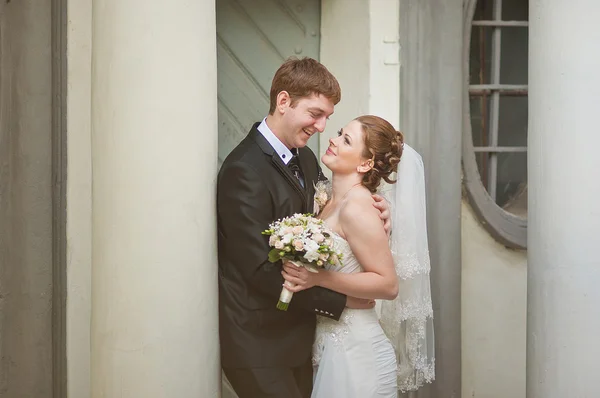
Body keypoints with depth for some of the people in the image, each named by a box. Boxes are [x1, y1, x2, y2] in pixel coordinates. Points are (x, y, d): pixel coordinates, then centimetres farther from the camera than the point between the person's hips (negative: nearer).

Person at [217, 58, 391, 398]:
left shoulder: (305, 159, 7)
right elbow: (261, 269, -21)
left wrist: (373, 210, -6)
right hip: (259, 344, -8)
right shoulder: (244, 170, -19)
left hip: (297, 336, 8)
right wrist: (341, 300, -16)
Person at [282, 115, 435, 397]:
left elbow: (388, 284, -19)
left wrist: (318, 278, -24)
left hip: (355, 350, -8)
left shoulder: (356, 207, -18)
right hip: (336, 342, 8)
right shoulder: (333, 202, 7)